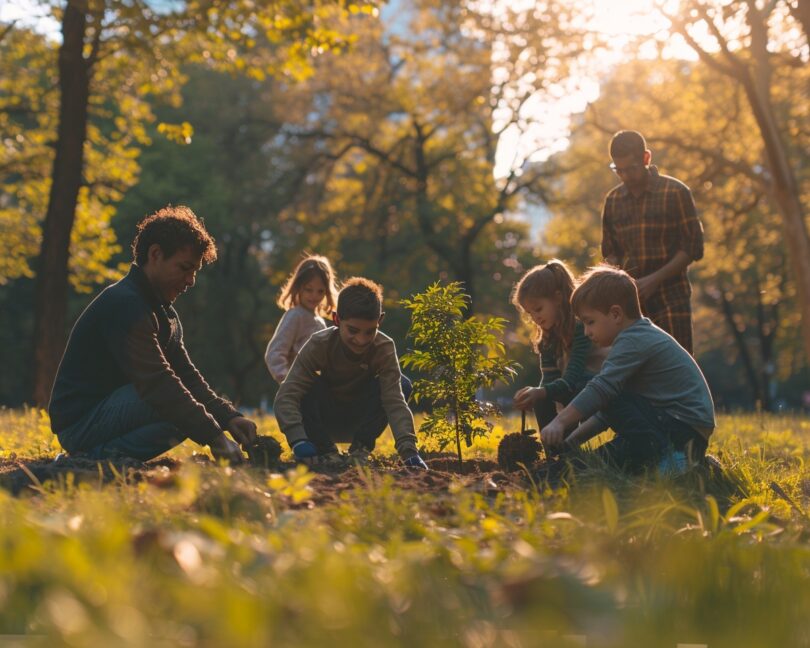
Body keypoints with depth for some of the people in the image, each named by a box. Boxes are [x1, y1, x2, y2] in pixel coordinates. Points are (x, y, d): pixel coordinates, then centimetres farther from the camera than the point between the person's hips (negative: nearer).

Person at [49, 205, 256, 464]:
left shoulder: (164, 314, 15)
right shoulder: (124, 305, -19)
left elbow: (188, 377, 8)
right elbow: (156, 383, -28)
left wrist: (229, 417, -9)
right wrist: (213, 436, -29)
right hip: (80, 422, -11)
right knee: (176, 405, -26)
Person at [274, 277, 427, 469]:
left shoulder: (384, 348, -23)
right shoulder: (319, 345, -26)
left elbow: (394, 401, -33)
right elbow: (286, 396, -34)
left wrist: (408, 449, -49)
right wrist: (299, 441, -50)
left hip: (361, 421, 1)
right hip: (325, 421, -1)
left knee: (401, 384, -24)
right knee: (310, 388, -32)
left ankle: (360, 449, -13)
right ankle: (326, 451, -17)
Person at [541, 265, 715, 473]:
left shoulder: (633, 340, -14)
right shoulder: (642, 336, 18)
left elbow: (602, 388, -26)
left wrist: (560, 422, -27)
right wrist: (574, 439, 14)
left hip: (684, 424, -10)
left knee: (614, 401, -19)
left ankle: (662, 456, -15)